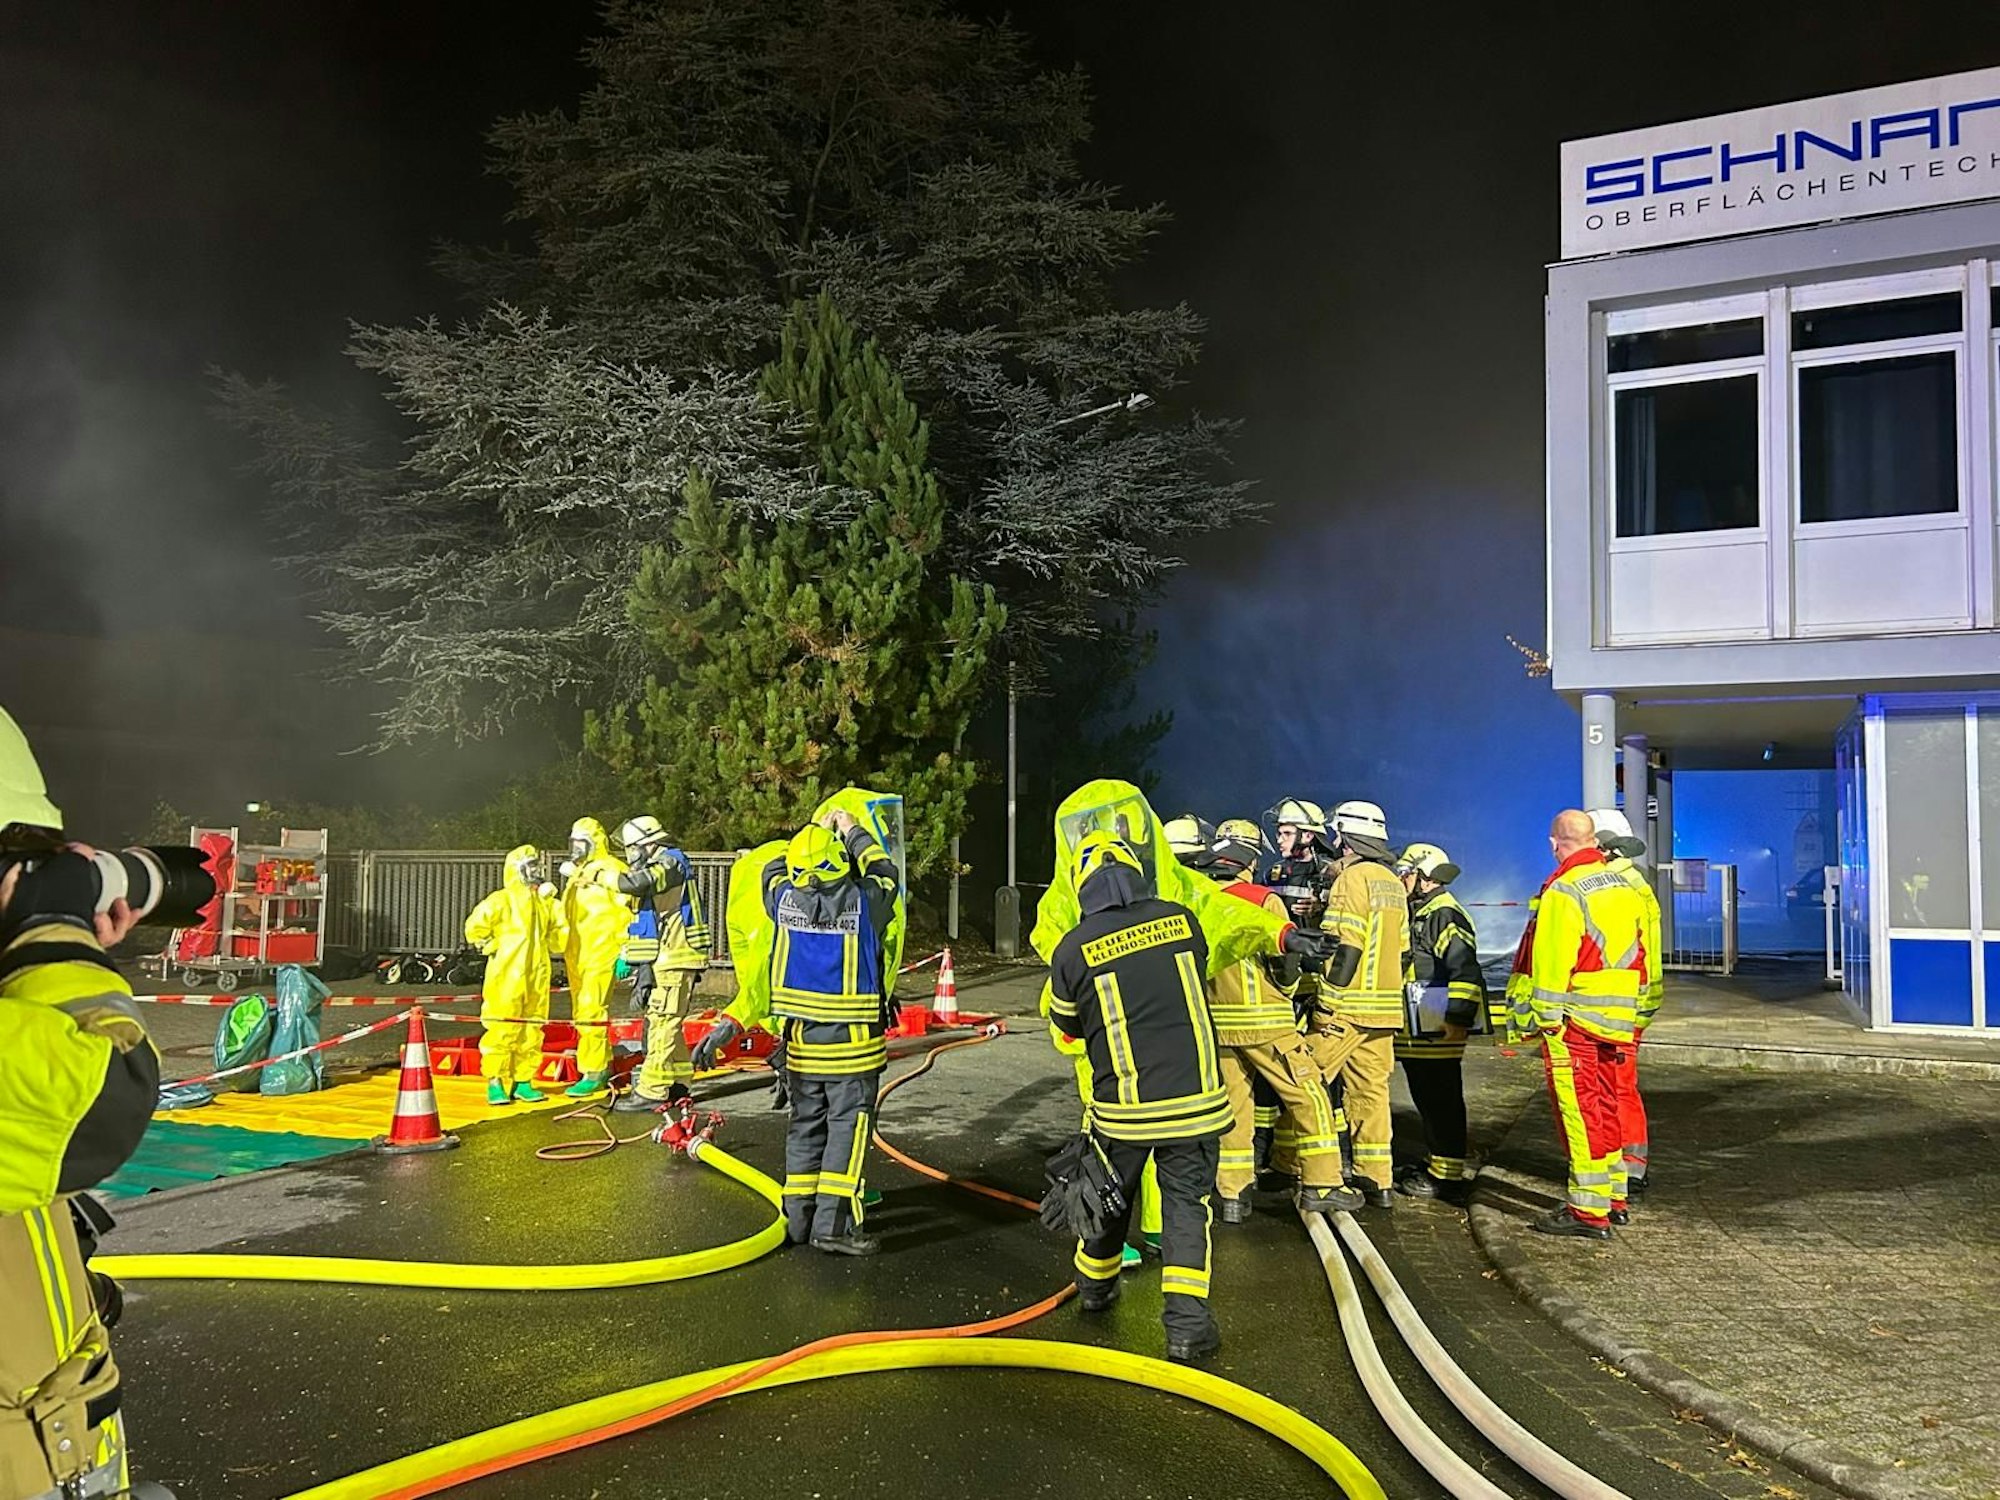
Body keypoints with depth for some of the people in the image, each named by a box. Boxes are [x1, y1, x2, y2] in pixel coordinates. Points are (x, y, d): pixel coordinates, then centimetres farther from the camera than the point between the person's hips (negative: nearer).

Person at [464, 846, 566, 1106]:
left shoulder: (546, 902, 14)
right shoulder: (502, 899, -6)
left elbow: (559, 933, 23)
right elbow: (475, 926, -14)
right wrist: (492, 946, -7)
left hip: (537, 977, 6)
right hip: (507, 976, -6)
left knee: (532, 1030, 8)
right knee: (502, 1029, -6)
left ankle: (522, 1082, 16)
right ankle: (495, 1083, 2)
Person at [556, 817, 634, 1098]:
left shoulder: (611, 870, -9)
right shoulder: (575, 872, 19)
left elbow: (626, 914, -13)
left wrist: (624, 953, -16)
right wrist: (566, 954, 26)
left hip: (601, 955, -9)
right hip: (576, 957, 9)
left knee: (591, 1011, -13)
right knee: (581, 1014, 13)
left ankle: (592, 1072, -8)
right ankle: (604, 1063, 24)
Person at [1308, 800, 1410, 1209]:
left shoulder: (1352, 878, -11)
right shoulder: (1393, 883, 15)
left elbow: (1346, 947, -17)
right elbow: (1401, 949, 18)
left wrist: (1329, 998, -14)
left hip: (1345, 1006, -8)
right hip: (1383, 1006, 8)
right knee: (1371, 1090, 11)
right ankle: (1377, 1181, 13)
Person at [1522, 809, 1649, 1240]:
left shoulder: (1563, 892, -14)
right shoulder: (1624, 887, 12)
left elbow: (1551, 962, -17)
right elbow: (1639, 952, 16)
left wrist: (1545, 1018, -13)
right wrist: (1630, 1002, 22)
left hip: (1575, 1018, -8)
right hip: (1618, 1017, 8)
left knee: (1579, 1111, -4)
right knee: (1606, 1106, 17)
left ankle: (1589, 1212, -3)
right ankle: (1610, 1196, 27)